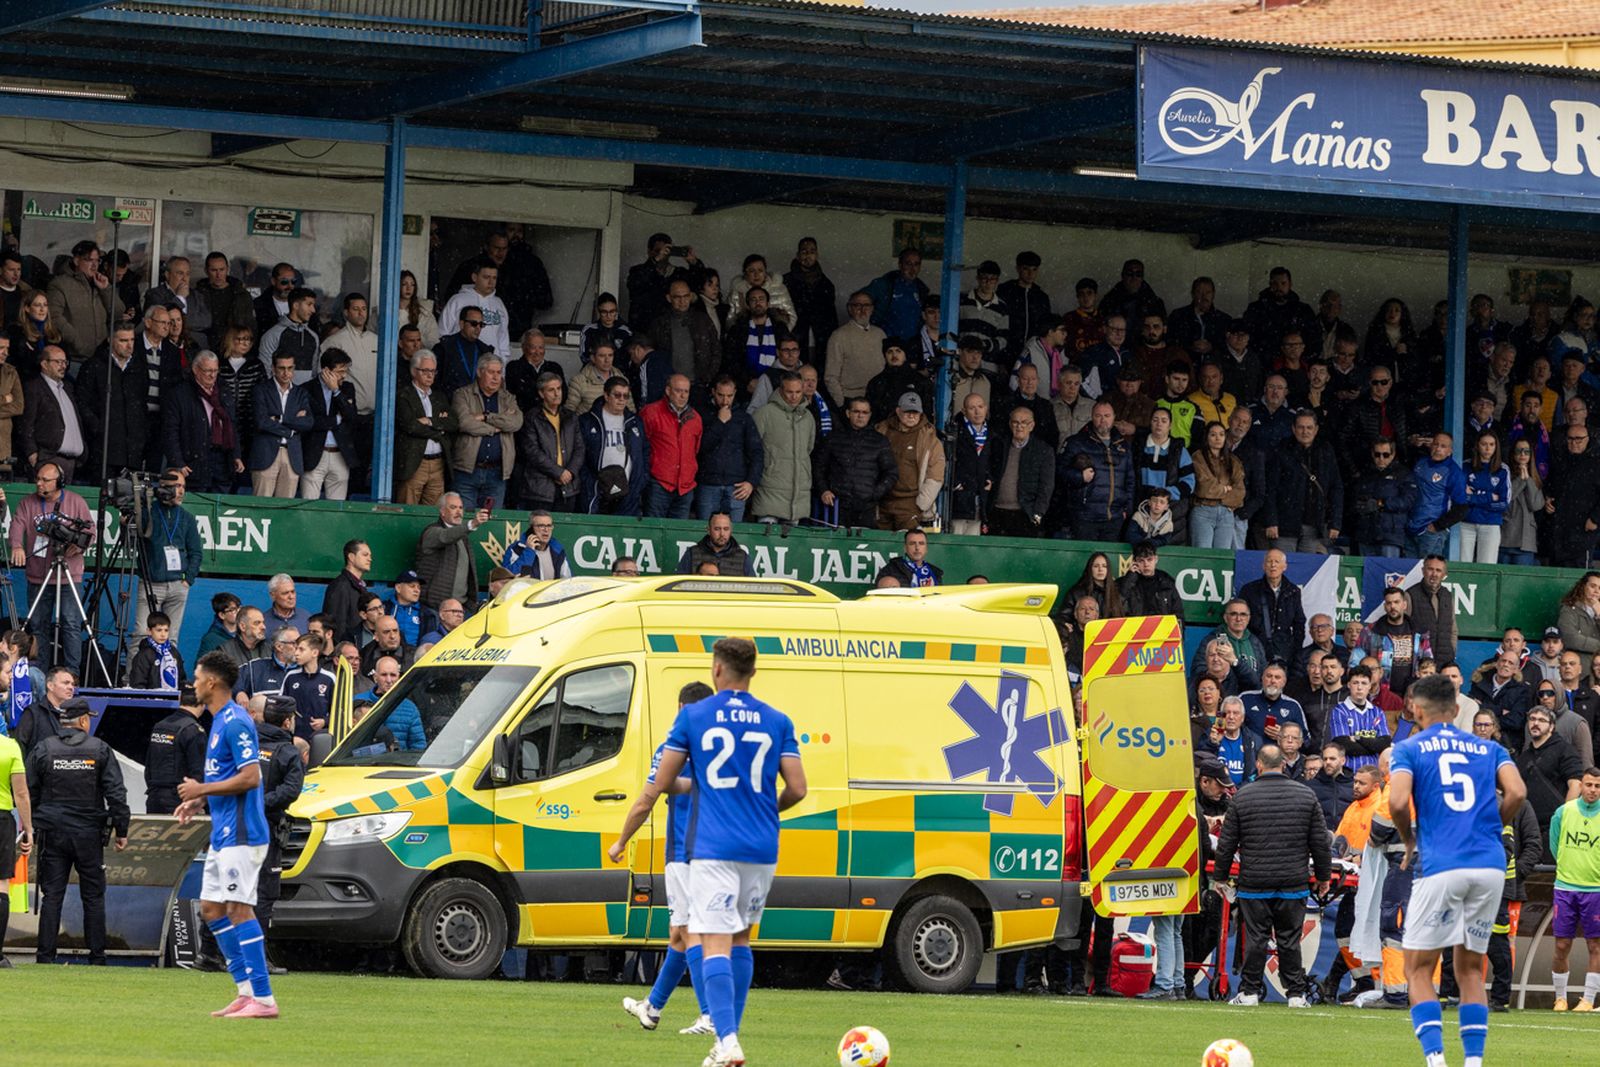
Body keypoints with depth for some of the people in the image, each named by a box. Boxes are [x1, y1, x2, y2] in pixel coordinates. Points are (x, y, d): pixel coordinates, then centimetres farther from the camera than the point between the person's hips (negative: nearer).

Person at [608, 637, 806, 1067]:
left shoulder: (693, 717, 2)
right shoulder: (776, 722, 8)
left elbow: (657, 787, 3)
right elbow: (797, 788, 3)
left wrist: (622, 840, 13)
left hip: (713, 849, -3)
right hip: (762, 850, 3)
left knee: (715, 946, -8)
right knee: (740, 941, 20)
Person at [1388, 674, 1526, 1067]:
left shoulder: (1408, 749, 6)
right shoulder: (1488, 749, 15)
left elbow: (1398, 802, -10)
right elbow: (1516, 792, -1)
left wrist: (1409, 842, 8)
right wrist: (1492, 828, 14)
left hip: (1440, 868, -4)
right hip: (1491, 866, 4)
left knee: (1418, 970, 5)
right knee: (1470, 969, 15)